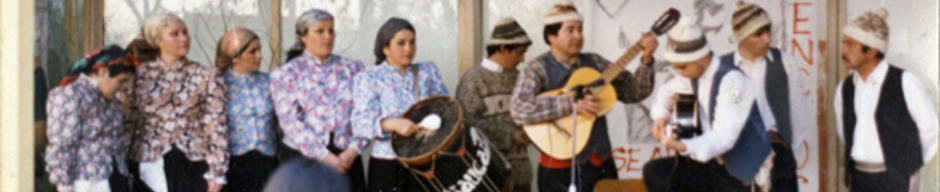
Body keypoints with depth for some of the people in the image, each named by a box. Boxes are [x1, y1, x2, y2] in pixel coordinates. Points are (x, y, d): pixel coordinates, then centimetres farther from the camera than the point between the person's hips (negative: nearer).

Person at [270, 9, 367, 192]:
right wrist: (324, 156, -13)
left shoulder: (352, 68, 13)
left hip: (346, 159, 2)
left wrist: (353, 150, -8)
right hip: (303, 158, -2)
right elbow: (290, 121, -5)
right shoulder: (286, 73, 6)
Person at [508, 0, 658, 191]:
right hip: (561, 170, -5)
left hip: (602, 163, 5)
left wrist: (646, 61, -6)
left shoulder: (595, 62, 10)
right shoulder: (538, 68, -6)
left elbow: (633, 92, 10)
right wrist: (572, 103, -24)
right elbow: (519, 110, -23)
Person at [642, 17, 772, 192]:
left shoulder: (732, 80, -22)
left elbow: (724, 136, -32)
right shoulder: (694, 75, 1)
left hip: (742, 177, -8)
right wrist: (660, 116, 1)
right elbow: (668, 91, 23)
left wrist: (683, 146, -46)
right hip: (714, 164, 8)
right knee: (654, 173, -9)